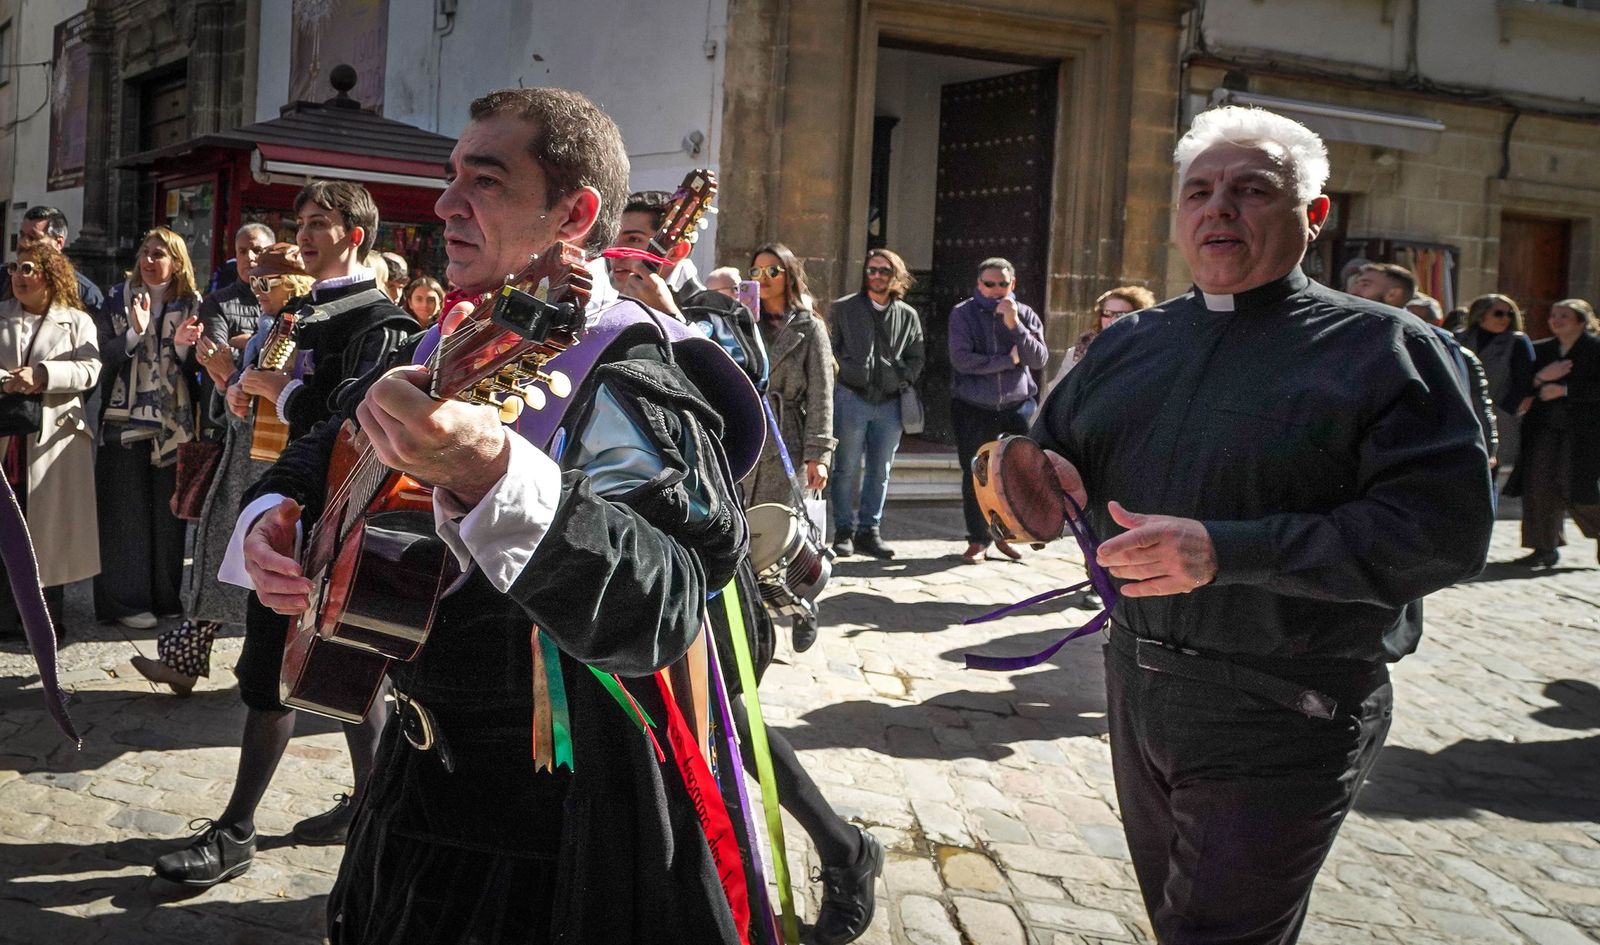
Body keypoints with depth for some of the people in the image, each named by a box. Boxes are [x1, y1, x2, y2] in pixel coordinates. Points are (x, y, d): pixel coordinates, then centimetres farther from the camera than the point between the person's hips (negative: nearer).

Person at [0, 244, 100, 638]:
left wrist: (43, 375, -20)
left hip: (55, 438, -2)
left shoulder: (78, 322, 6)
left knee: (49, 527, 4)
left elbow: (90, 370, -7)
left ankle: (48, 617, 14)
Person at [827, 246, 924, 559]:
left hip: (890, 403, 3)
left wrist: (903, 381, 1)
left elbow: (916, 358, 16)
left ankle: (869, 531, 15)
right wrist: (845, 373, -6)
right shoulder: (843, 309, 6)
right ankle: (844, 531, 7)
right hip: (852, 399, -3)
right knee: (847, 469, -1)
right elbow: (829, 349, 4)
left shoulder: (908, 316, 12)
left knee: (880, 471, 7)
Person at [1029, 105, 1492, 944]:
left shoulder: (1379, 348, -9)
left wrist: (1224, 550, -27)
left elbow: (1442, 529, -20)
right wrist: (1043, 473, -7)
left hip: (1283, 722, -6)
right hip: (1136, 686, 6)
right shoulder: (1128, 343, 11)